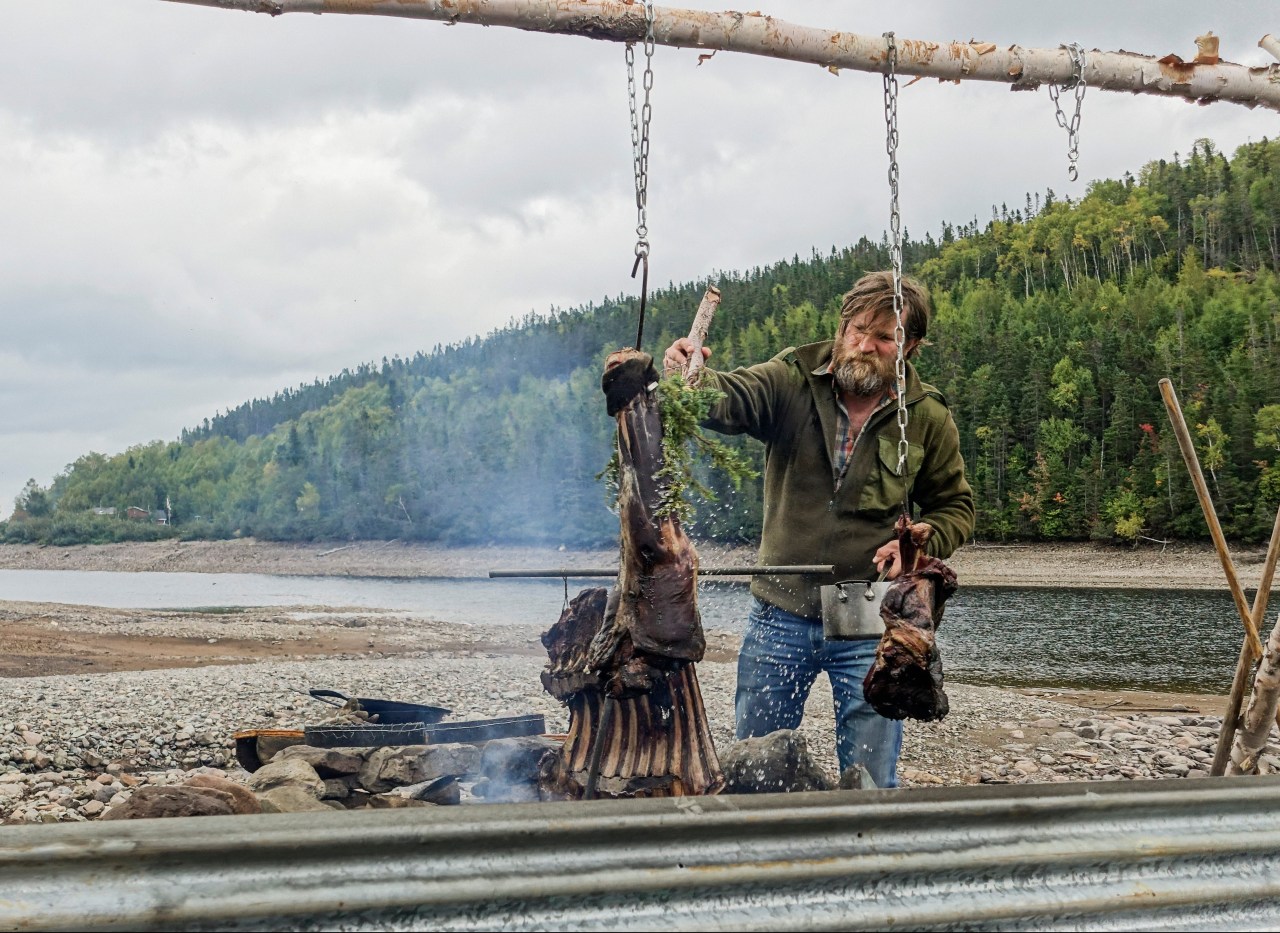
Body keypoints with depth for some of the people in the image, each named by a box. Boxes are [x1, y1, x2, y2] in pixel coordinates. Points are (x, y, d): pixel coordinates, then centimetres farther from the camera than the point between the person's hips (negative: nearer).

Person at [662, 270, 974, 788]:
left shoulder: (927, 419, -1)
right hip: (780, 615, 1)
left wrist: (920, 543, -10)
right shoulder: (791, 382, -5)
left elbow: (955, 509, 10)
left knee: (871, 782, 8)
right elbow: (729, 398, -23)